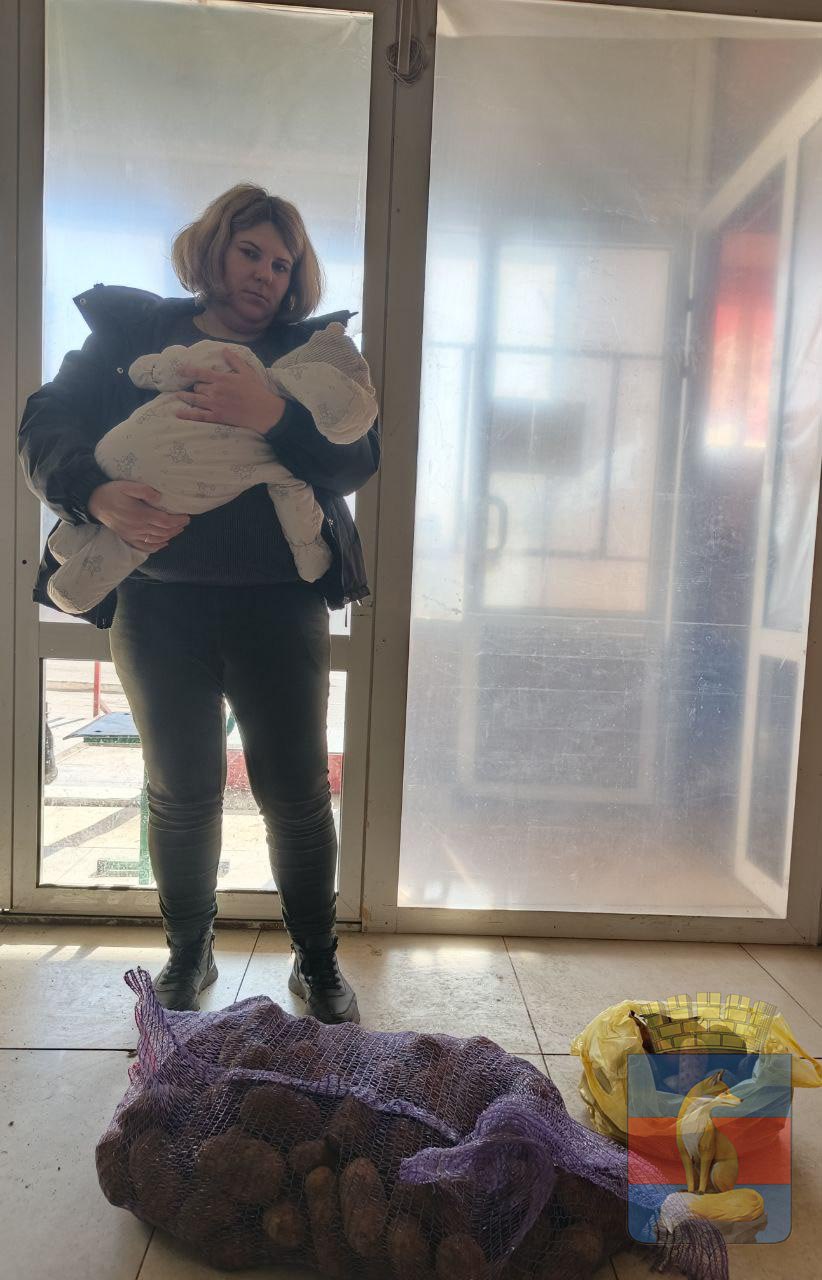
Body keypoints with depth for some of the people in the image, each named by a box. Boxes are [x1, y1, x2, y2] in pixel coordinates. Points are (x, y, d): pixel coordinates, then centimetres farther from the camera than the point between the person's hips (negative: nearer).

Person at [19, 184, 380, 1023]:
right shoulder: (130, 334, 9)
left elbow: (358, 459, -6)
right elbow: (45, 431, 2)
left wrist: (274, 416, -23)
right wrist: (97, 495, -18)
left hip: (279, 603, 0)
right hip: (159, 602, 1)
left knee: (297, 792, 4)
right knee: (181, 792, 10)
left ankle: (317, 960, 25)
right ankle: (188, 953, 32)